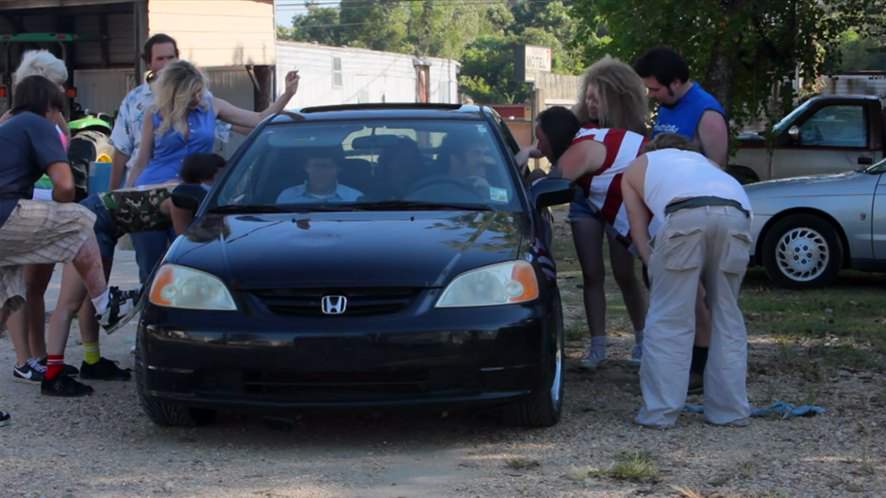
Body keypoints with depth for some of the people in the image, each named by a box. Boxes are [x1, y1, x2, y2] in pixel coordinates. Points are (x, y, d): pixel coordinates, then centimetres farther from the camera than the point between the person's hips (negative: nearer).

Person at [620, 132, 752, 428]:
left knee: (668, 318, 5)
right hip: (736, 213, 3)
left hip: (685, 214, -3)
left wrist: (656, 267, 37)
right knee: (727, 315, 16)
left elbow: (639, 231, 29)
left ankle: (660, 411, 4)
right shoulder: (703, 161, 44)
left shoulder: (637, 167, 35)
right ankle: (731, 410, 17)